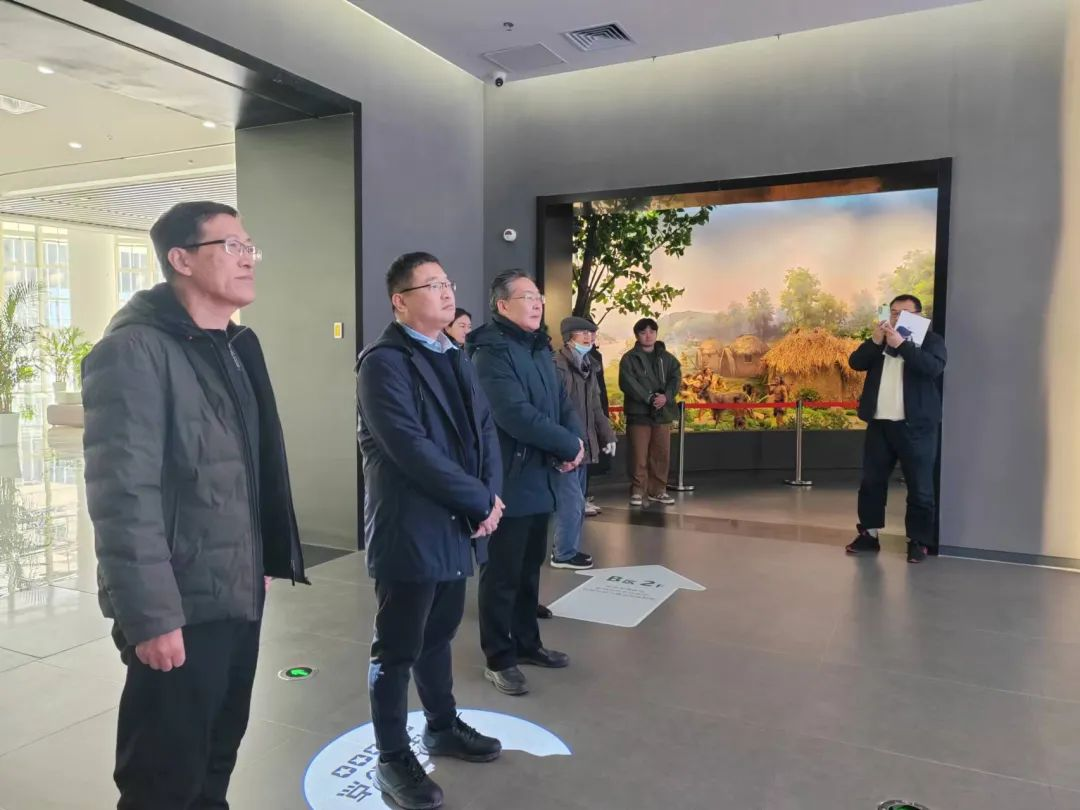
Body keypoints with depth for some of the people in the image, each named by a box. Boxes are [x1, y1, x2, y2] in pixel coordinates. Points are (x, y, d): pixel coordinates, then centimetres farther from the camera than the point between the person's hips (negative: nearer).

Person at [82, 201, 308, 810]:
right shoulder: (135, 351, -15)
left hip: (239, 594, 8)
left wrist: (264, 561, 13)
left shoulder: (237, 347, 12)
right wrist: (151, 615, -21)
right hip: (181, 607, -7)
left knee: (216, 758, 20)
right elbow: (123, 494, -20)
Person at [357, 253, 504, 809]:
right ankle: (393, 759, 25)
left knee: (438, 635, 22)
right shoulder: (383, 362, -14)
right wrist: (481, 500, -16)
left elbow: (484, 429, 10)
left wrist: (490, 497, -6)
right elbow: (412, 449, -23)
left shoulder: (455, 359, 12)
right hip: (409, 531, -8)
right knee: (397, 650, 7)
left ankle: (443, 728, 40)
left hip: (456, 525, 8)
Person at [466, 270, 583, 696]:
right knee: (502, 574, 4)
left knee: (530, 568, 18)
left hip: (540, 479, 9)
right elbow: (516, 414, -25)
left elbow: (562, 402, 12)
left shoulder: (540, 348, 14)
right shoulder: (492, 351, -15)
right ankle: (498, 659, 18)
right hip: (509, 482, -8)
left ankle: (526, 642, 33)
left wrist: (575, 444, -8)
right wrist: (569, 446, -16)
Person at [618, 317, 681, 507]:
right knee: (639, 455, -3)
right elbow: (627, 383, -12)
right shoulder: (629, 358, 0)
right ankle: (637, 491, 7)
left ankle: (657, 490, 18)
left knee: (662, 454, 8)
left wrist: (666, 396, -16)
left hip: (663, 413, 4)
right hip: (639, 412, -4)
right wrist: (649, 398, -19)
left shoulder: (667, 358, 12)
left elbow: (676, 379, 2)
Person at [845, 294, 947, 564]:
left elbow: (934, 367, -17)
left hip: (916, 426, -4)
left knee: (919, 487, 2)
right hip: (879, 423, 4)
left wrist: (902, 344, -22)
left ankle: (918, 541, 10)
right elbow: (856, 363, 2)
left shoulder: (931, 340, 1)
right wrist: (874, 341, -12)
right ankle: (869, 534, 18)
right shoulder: (879, 340, 14)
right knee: (871, 481, 8)